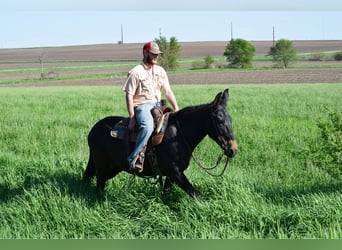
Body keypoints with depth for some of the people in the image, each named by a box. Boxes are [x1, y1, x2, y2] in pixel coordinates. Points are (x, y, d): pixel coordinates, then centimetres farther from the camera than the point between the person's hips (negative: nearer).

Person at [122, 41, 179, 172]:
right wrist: (132, 117, -14)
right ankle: (133, 158, -30)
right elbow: (129, 95, -8)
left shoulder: (160, 71, 14)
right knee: (147, 126, -36)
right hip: (141, 106, -7)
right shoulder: (136, 72, -6)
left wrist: (176, 108, 1)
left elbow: (168, 91, 15)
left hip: (157, 105, 7)